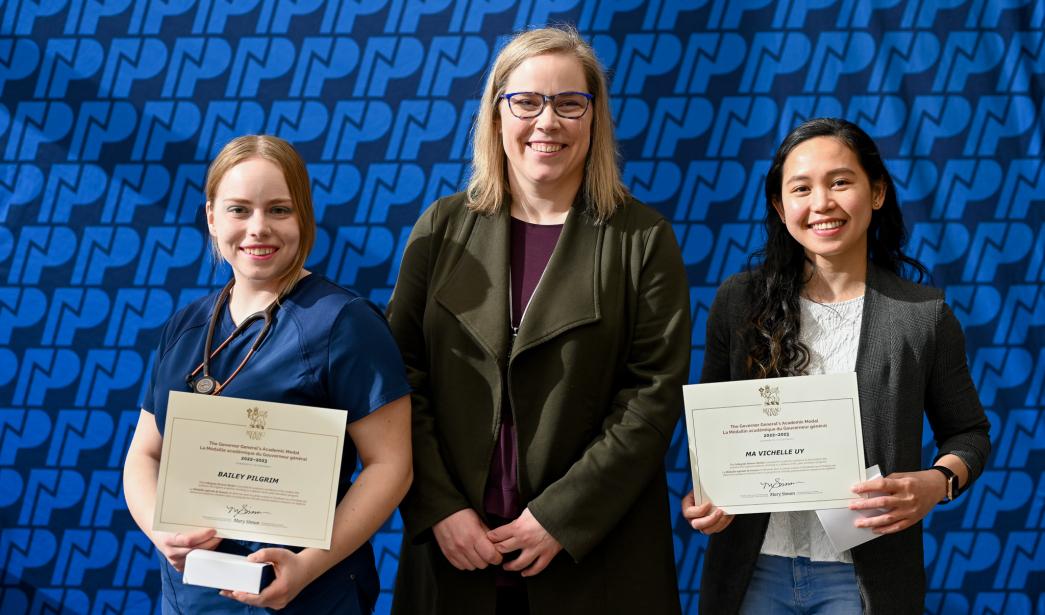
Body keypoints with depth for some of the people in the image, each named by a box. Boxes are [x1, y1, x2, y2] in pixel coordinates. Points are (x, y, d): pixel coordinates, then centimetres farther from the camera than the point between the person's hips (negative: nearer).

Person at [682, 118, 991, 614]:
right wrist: (702, 494, -10)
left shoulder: (924, 314, -4)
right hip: (755, 568, 1)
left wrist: (937, 484, -15)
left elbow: (968, 432, 6)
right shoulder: (740, 301, -1)